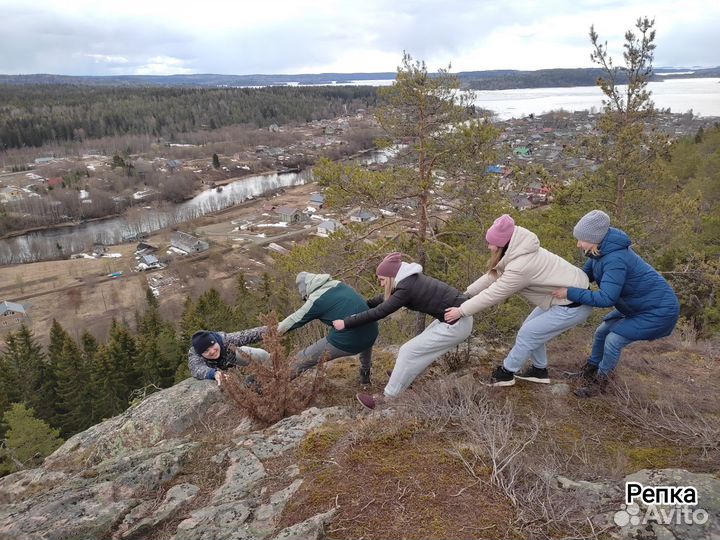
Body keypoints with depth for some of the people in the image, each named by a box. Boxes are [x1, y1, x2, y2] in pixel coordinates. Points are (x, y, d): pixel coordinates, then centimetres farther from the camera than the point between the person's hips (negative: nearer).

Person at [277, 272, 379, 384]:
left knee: (303, 359, 11)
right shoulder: (339, 284, 13)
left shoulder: (316, 300, -4)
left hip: (346, 343, -6)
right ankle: (365, 374, 51)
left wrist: (279, 328, 23)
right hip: (372, 336, 6)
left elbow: (295, 320, 6)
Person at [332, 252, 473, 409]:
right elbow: (385, 299, 22)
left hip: (456, 325, -9)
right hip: (458, 316, 9)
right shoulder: (411, 279, 8)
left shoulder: (407, 288, -20)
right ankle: (403, 375, 42)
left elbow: (379, 312, -19)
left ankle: (387, 398, 7)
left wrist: (346, 323, -13)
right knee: (422, 345, 25)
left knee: (408, 351, -3)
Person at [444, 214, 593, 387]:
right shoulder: (520, 252, -1)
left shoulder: (520, 266, -30)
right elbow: (493, 276, 7)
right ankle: (539, 370, 33)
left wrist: (461, 311, -16)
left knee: (527, 334, 0)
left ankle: (506, 373, 18)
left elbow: (492, 294, -24)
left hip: (575, 304, -9)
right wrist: (467, 293, 7)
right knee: (531, 327, 17)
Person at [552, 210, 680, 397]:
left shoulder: (615, 259, -34)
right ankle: (591, 369, 32)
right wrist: (563, 283, -10)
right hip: (635, 306, 9)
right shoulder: (602, 251, -6)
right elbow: (586, 274, 7)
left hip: (659, 310, -9)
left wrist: (570, 293, -32)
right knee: (602, 332, 11)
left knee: (614, 339, -15)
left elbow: (605, 298, -36)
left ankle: (600, 382, 5)